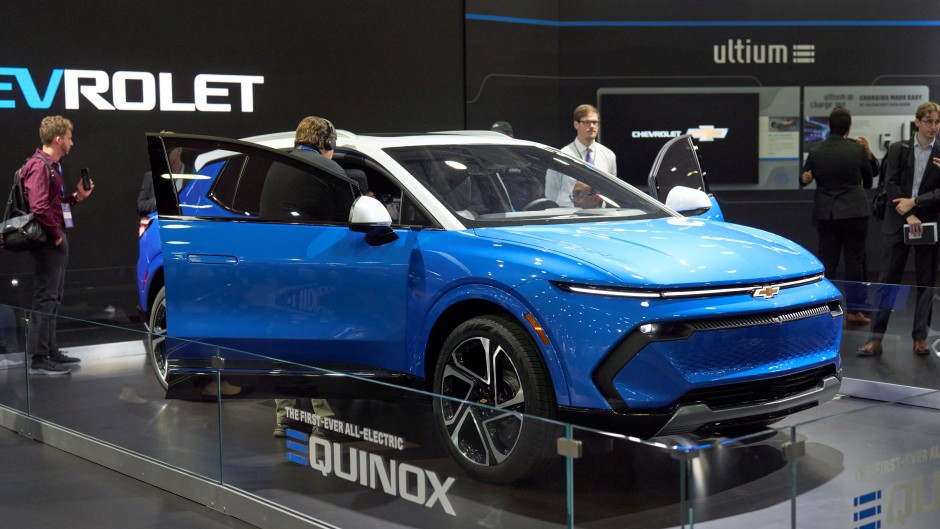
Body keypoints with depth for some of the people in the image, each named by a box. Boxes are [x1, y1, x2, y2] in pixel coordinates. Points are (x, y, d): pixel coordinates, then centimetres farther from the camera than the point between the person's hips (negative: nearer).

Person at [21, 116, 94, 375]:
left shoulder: (53, 165, 17)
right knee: (45, 299, -8)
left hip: (57, 241, 11)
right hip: (49, 242, -11)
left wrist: (77, 196, 9)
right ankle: (39, 359, -6)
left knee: (53, 299, 16)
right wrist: (56, 234, -18)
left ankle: (50, 352, 25)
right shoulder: (39, 166, -16)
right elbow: (39, 208, -26)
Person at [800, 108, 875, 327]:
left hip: (825, 213, 2)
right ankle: (854, 311, 6)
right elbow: (868, 180, 9)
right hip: (854, 211, -2)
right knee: (855, 260, 5)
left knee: (826, 261, 7)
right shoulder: (858, 150, -8)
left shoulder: (815, 152, -4)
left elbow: (804, 178, 7)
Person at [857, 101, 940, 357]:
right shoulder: (898, 149, 4)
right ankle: (875, 338, 0)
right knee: (887, 281, -1)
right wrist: (908, 216, -13)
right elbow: (891, 184, -4)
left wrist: (914, 202, -14)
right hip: (898, 224, -1)